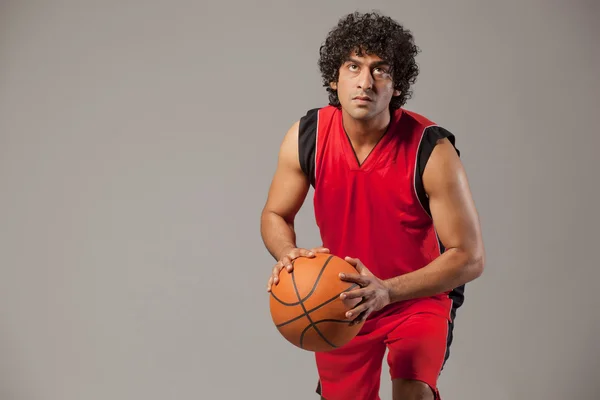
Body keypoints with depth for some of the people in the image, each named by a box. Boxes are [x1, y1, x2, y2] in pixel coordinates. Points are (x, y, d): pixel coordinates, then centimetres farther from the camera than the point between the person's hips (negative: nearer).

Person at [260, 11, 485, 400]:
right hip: (339, 297, 3)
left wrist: (387, 291, -36)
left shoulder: (432, 150, -26)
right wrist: (288, 255, -24)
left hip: (420, 296, -3)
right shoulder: (306, 137, -16)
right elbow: (275, 215, 0)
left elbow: (469, 257, -23)